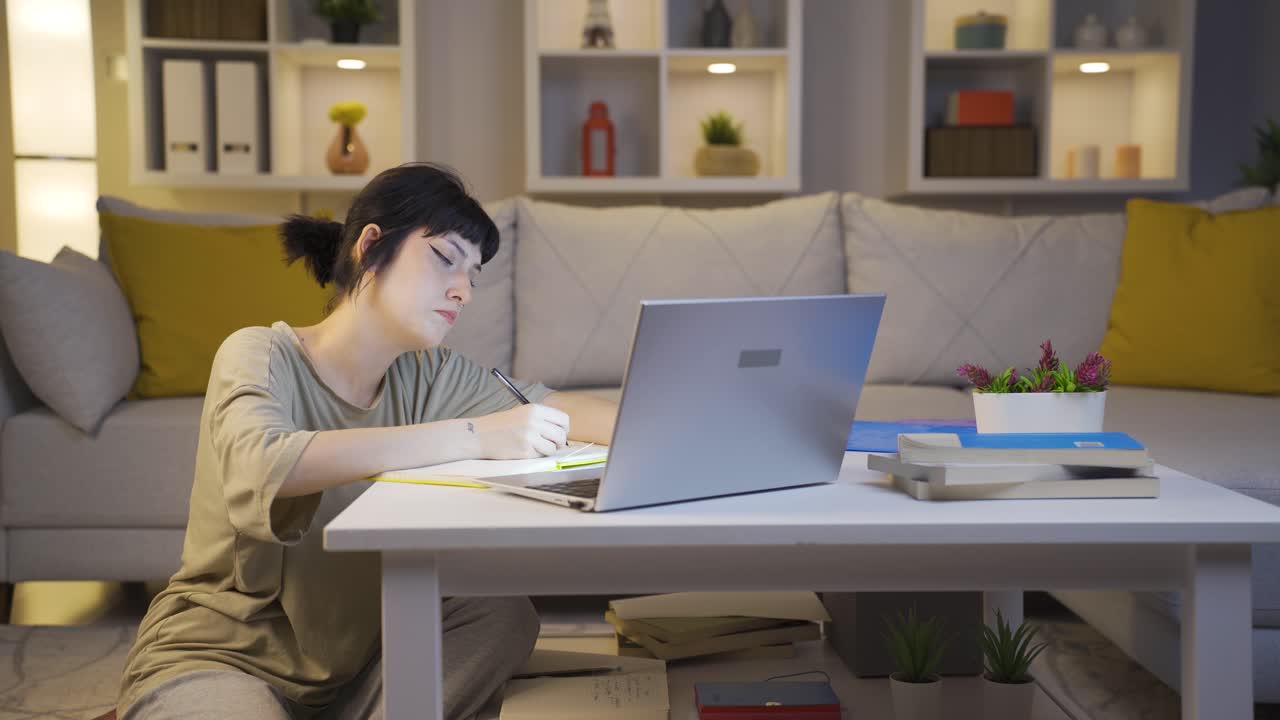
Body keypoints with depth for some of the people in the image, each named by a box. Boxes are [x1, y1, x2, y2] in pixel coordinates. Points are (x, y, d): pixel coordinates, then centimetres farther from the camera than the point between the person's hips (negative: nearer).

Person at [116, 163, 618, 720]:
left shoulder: (428, 378, 3)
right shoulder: (262, 355, -14)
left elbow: (556, 409, -6)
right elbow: (263, 465, -36)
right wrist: (473, 436, -38)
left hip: (347, 667, 5)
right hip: (215, 659, -5)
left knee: (504, 616, -15)